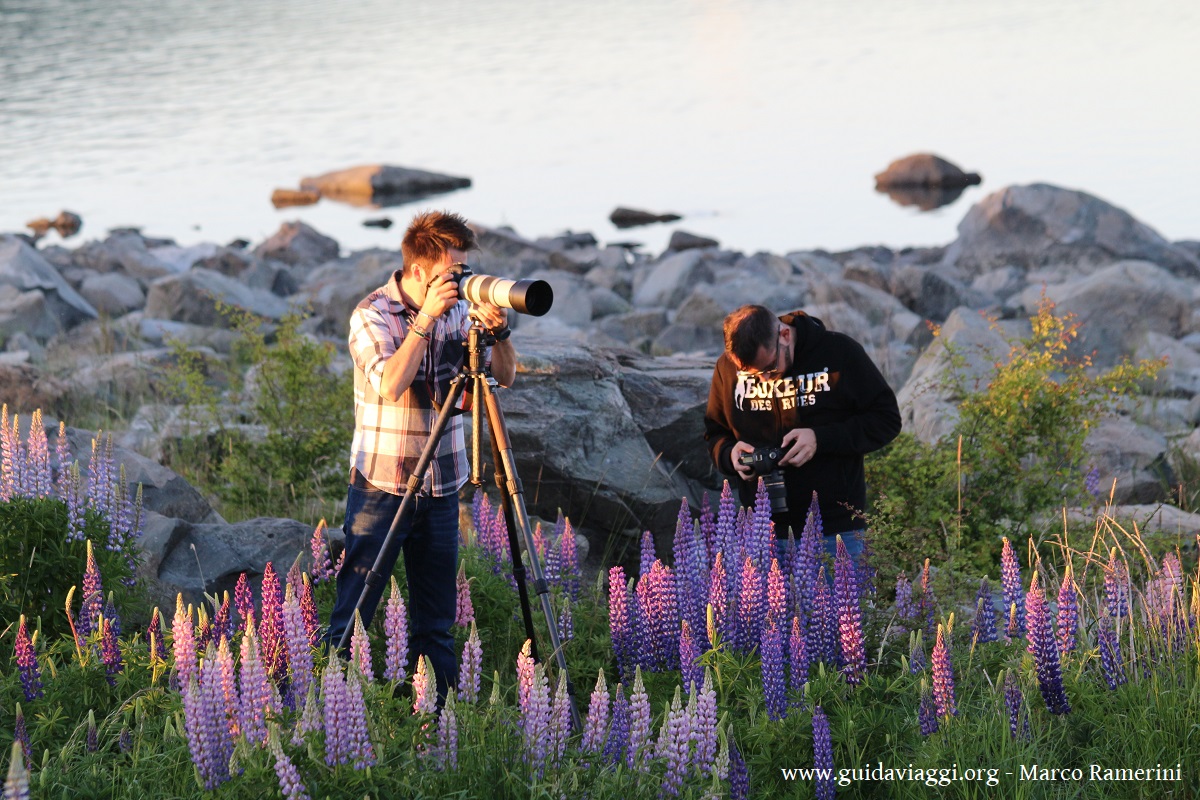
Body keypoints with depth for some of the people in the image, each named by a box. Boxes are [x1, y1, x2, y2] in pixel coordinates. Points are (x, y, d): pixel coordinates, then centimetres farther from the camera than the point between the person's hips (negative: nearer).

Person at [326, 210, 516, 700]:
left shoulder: (457, 310, 4)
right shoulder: (372, 314, -10)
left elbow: (505, 376, 3)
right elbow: (391, 384, -25)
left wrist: (497, 332, -16)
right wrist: (425, 319, -24)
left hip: (440, 486, 5)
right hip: (381, 486, -5)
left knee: (436, 622, 9)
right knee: (353, 613, -3)